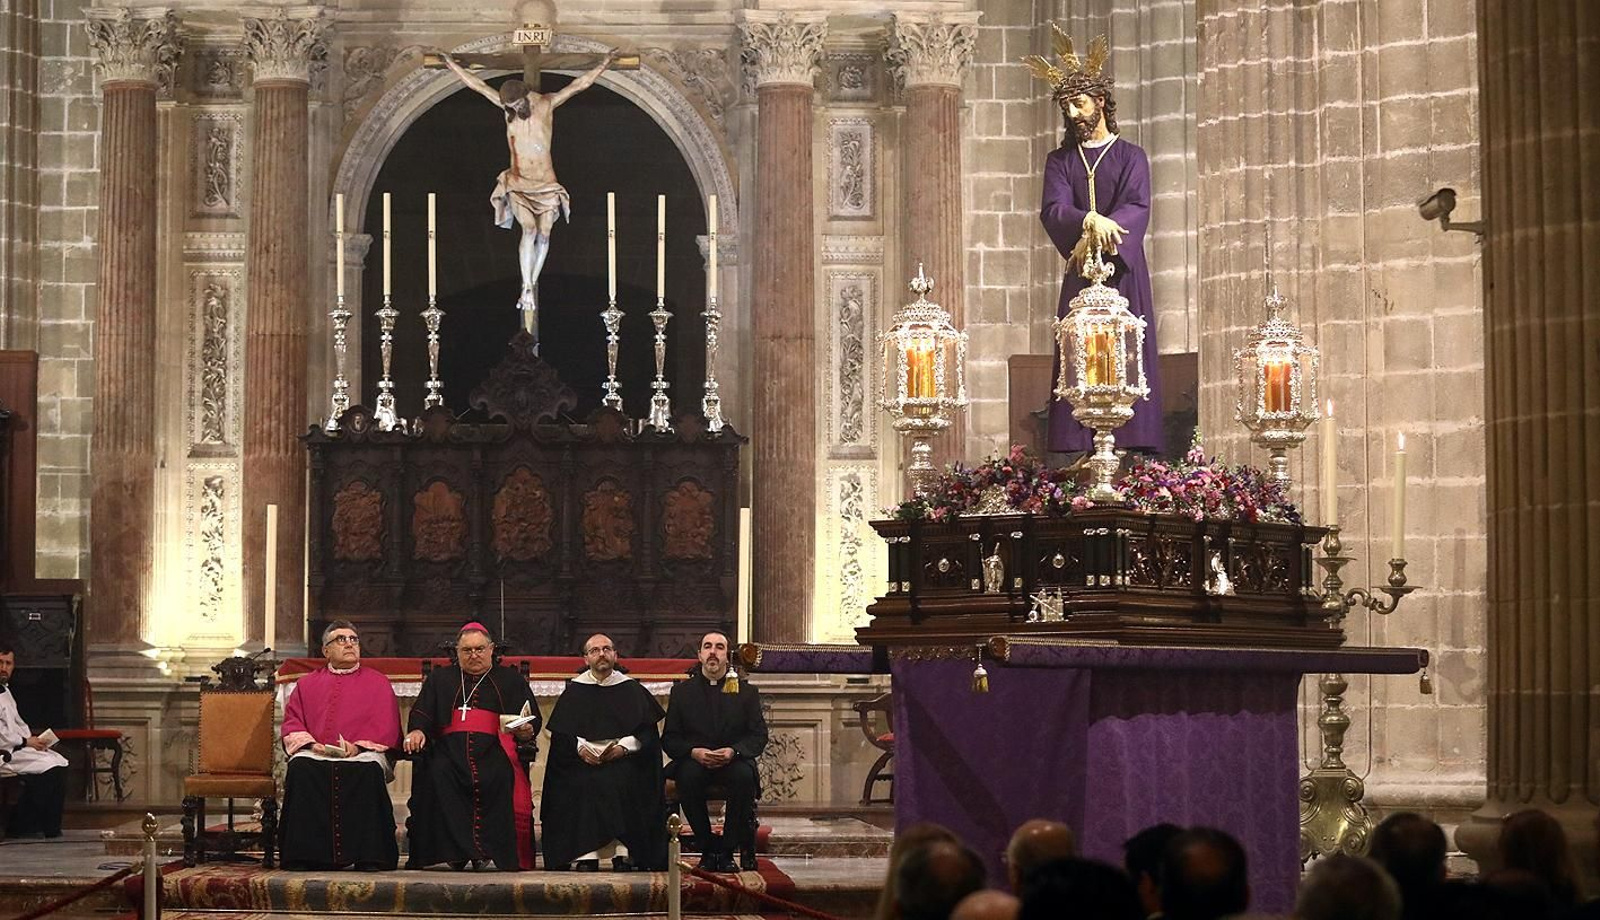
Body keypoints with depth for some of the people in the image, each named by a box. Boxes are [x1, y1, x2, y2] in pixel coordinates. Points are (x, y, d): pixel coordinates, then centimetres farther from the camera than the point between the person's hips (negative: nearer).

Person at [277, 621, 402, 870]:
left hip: (362, 755, -1)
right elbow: (291, 723, 14)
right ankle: (302, 855, -32)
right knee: (300, 768, -34)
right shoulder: (307, 684, 23)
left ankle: (368, 856, -35)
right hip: (315, 754, 2)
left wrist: (358, 746, -11)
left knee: (369, 770, -37)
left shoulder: (378, 683, 17)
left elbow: (386, 728, 6)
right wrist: (310, 744, -7)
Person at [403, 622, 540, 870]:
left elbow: (533, 720, 15)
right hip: (450, 746, 1)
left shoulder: (511, 680, 23)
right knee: (437, 775, -34)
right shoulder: (440, 679, 26)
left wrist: (526, 731, -9)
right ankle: (455, 850, -34)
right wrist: (417, 730, -10)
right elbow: (421, 714, 13)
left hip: (493, 748, -1)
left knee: (503, 777, -35)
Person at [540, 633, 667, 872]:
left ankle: (623, 853, -32)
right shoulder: (574, 692, 15)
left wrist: (624, 746, -10)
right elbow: (560, 732, 8)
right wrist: (579, 746, -11)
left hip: (623, 758, 0)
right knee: (582, 784, -32)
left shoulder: (632, 690, 14)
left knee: (623, 782, -33)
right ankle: (586, 856, -34)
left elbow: (648, 730, 6)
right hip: (583, 759, 0)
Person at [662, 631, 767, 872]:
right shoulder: (682, 691, 11)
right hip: (694, 761, 0)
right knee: (688, 776, -35)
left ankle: (728, 851, -22)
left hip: (733, 761, 0)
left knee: (744, 776, -35)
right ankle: (707, 849, -21)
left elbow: (759, 736, 4)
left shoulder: (746, 692, 11)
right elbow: (669, 739, 6)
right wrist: (694, 752, -16)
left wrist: (733, 751, -17)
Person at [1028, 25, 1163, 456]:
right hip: (1079, 276, 1)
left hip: (1125, 273, -1)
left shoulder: (1131, 157, 9)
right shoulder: (1060, 160, 13)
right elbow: (1052, 210, -4)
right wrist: (1089, 220, -25)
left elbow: (1138, 209, -6)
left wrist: (1099, 235, -22)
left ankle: (1132, 449, -10)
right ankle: (1078, 453, -10)